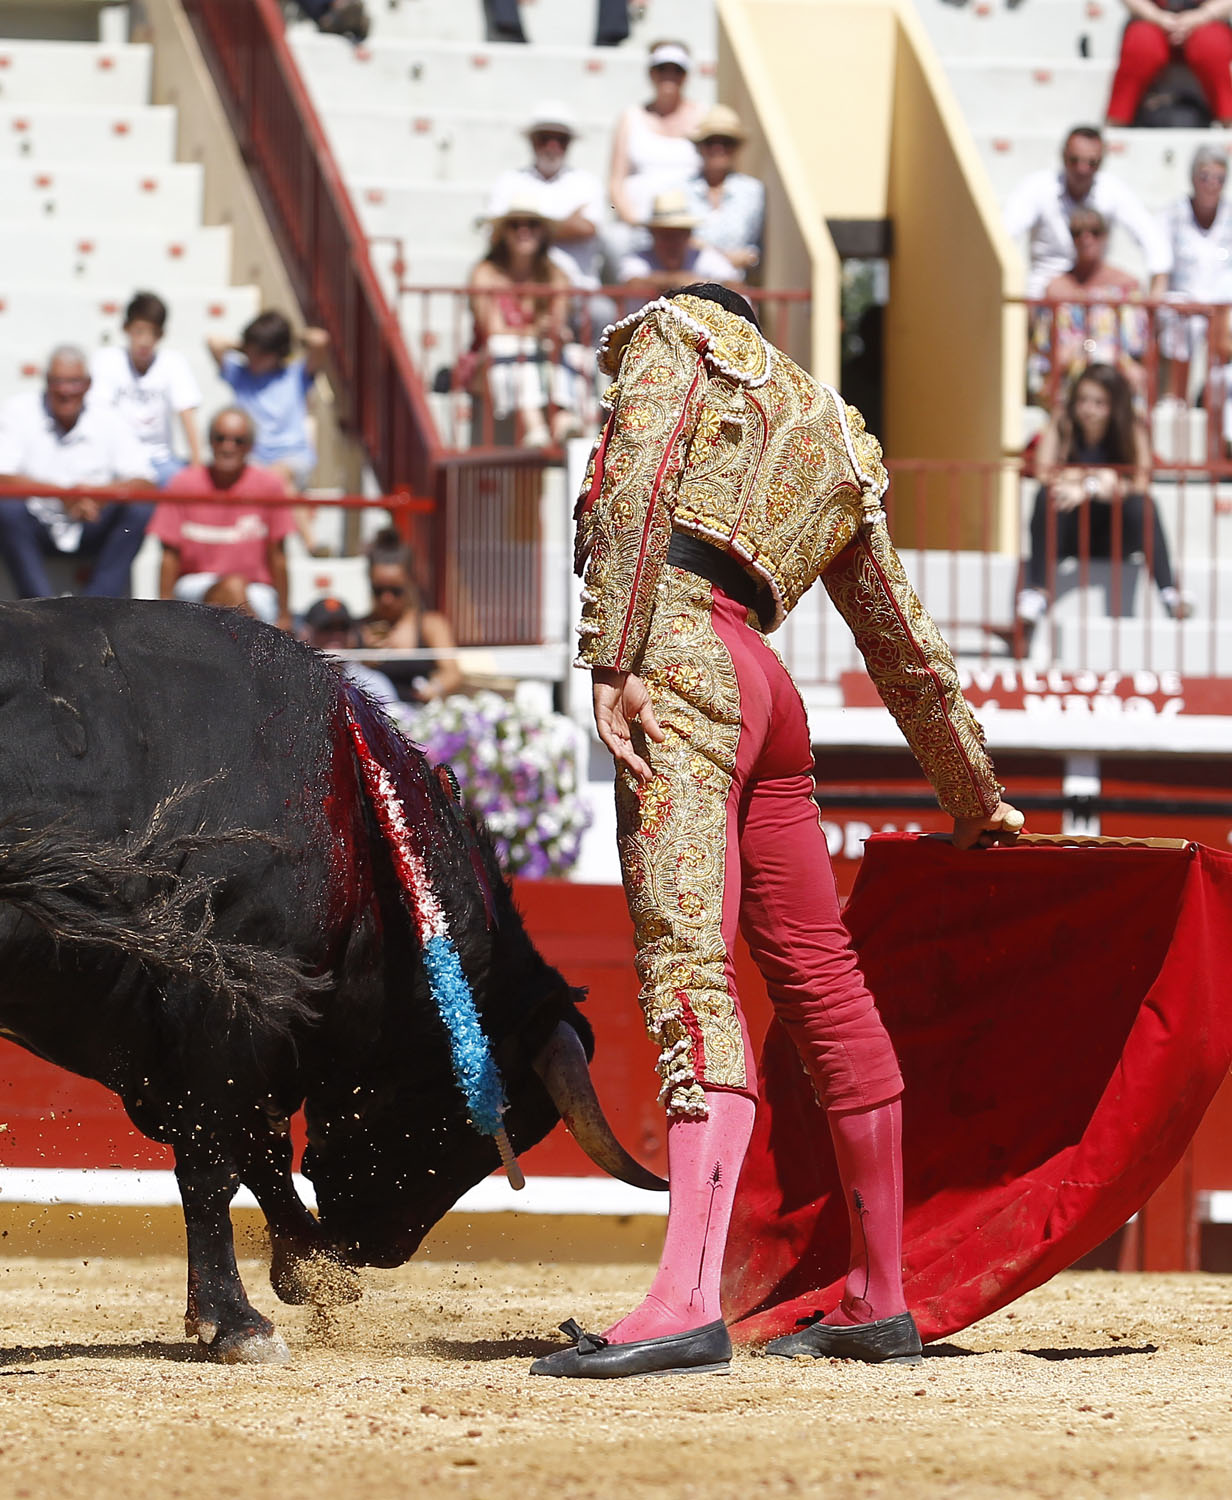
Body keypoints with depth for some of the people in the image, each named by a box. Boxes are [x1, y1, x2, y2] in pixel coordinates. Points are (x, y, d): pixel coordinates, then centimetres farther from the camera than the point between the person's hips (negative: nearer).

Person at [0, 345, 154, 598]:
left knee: (139, 511, -23)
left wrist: (100, 493, -31)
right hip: (36, 525, -2)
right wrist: (63, 493, -30)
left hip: (89, 529, 2)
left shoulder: (107, 421, -2)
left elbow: (145, 485, -10)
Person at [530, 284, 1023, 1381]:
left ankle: (689, 1301, -35)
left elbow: (637, 485, -7)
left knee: (687, 967, -21)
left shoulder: (674, 333, 13)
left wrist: (612, 660, -15)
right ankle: (880, 1302, 23)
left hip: (680, 662, -8)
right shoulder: (842, 451, 30)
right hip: (767, 694, 8)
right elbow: (909, 649, 33)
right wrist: (975, 797, 42)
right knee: (820, 978, 15)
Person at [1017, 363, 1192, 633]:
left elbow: (1141, 486, -17)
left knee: (1143, 504, -28)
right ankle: (1037, 591, -34)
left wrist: (1086, 488, -32)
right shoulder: (1060, 428, -5)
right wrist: (1096, 483, -32)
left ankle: (1169, 592, -38)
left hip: (1114, 539, 0)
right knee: (1048, 496, -28)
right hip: (1067, 538, 0)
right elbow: (1044, 476, -17)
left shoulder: (1133, 432, -5)